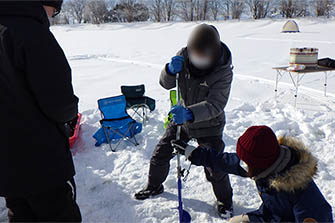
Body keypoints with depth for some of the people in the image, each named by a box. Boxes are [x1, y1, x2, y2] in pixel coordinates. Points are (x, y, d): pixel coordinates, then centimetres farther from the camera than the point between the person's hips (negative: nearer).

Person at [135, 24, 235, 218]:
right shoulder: (184, 56, -14)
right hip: (182, 117, 5)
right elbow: (166, 84, -9)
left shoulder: (223, 71, -26)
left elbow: (215, 105, -34)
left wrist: (189, 113, -50)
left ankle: (225, 200, 30)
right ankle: (154, 186, 41)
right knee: (160, 154, 12)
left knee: (214, 167, -1)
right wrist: (171, 70, -32)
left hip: (209, 125, -4)